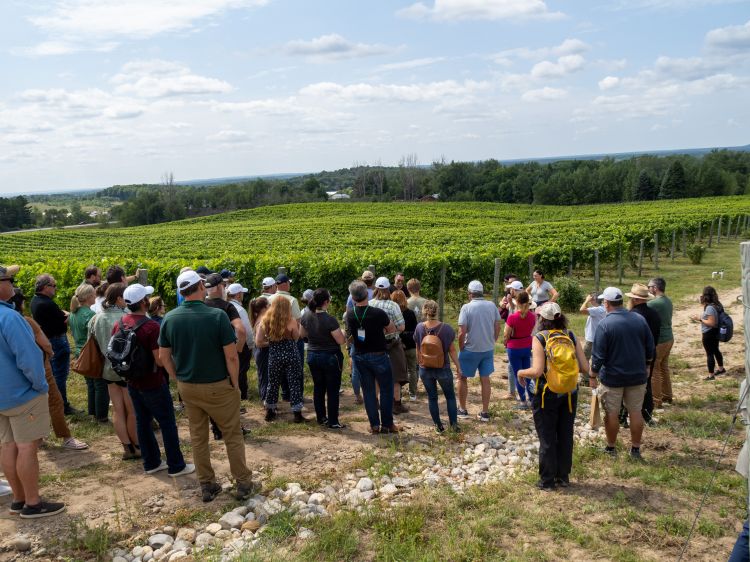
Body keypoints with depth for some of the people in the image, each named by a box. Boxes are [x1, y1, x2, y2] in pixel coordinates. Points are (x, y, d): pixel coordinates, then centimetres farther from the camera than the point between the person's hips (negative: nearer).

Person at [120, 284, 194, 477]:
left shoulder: (119, 324, -2)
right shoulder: (151, 326, -24)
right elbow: (160, 360, -24)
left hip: (132, 383, 7)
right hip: (152, 384, -7)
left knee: (142, 421, 16)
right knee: (167, 423, 4)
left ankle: (151, 463, 26)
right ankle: (176, 466, 12)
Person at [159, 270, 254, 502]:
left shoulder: (169, 318, -5)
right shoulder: (217, 315, -19)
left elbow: (164, 356, 3)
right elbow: (231, 356, -18)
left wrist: (179, 379, 13)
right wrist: (235, 384, -4)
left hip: (187, 387, 4)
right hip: (217, 387, -4)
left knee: (198, 438, 16)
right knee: (232, 435, 12)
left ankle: (207, 486, 26)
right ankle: (243, 482, 21)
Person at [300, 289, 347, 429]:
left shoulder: (306, 317, -6)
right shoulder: (330, 320, -25)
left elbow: (303, 334, 10)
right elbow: (341, 340, -20)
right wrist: (342, 332, 0)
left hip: (312, 356, 6)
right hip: (330, 357, -6)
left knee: (318, 387, 17)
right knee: (332, 390, 5)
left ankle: (321, 417, 28)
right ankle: (333, 422, 10)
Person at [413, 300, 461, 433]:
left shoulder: (419, 327, -10)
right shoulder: (446, 328, -15)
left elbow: (418, 349, 0)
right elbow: (452, 350, -9)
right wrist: (458, 367, 0)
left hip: (425, 369, 1)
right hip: (443, 369, -1)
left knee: (432, 397, 14)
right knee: (450, 396, 16)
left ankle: (438, 425, 18)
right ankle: (454, 424, 11)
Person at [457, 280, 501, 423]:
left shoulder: (467, 307, -15)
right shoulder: (492, 306, -3)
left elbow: (462, 333, -17)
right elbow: (497, 328, 3)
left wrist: (461, 349, -2)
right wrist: (491, 343, 15)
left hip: (470, 349, -4)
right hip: (488, 349, 4)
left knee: (462, 378, 14)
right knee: (485, 380, 12)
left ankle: (462, 410, 20)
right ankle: (485, 413, 17)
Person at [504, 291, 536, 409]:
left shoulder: (512, 317, -22)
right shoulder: (532, 316, -7)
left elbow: (506, 335, -13)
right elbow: (531, 331, 7)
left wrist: (505, 344, 6)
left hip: (514, 348, -4)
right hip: (527, 347, 5)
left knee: (518, 374, 7)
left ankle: (523, 402, 12)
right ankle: (531, 399, 20)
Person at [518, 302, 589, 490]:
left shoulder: (539, 338, -13)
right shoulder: (571, 336, -2)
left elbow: (537, 371, -21)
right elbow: (585, 367, -4)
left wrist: (521, 372, -3)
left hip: (547, 395, -4)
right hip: (569, 393, 4)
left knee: (547, 438, 9)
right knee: (566, 436, 16)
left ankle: (547, 480, 18)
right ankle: (563, 477, 28)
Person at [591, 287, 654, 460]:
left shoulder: (604, 324, -17)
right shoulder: (640, 319, -3)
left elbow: (598, 355, -15)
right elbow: (650, 348, 5)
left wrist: (593, 376, -4)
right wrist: (645, 366, 20)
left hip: (612, 377, -4)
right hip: (637, 375, 4)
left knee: (612, 413, 9)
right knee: (636, 412, 13)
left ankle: (611, 447, 21)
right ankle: (635, 449, 21)